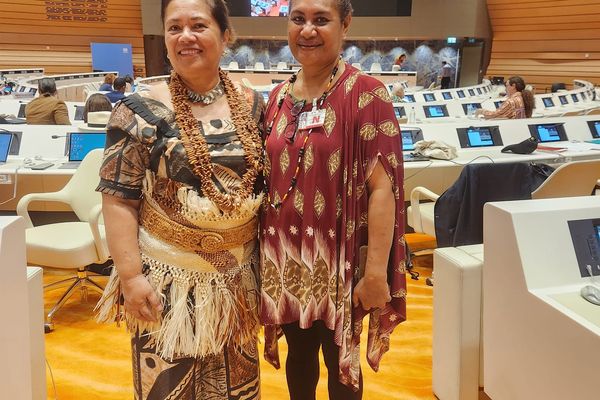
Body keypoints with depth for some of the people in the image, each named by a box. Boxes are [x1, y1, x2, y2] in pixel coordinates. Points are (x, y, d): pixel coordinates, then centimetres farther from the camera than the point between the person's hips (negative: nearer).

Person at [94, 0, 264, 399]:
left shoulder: (252, 105, 2)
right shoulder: (141, 111, -10)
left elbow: (267, 181, 9)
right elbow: (119, 198, -10)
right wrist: (130, 275, -16)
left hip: (239, 270, 4)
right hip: (169, 274, -3)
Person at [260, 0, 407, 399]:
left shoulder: (366, 93, -12)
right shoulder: (278, 97, 6)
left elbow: (382, 186, -16)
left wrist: (376, 271, -19)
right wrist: (262, 250, 12)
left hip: (338, 260, -5)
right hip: (286, 257, 5)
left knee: (341, 360, 14)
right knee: (298, 353, 21)